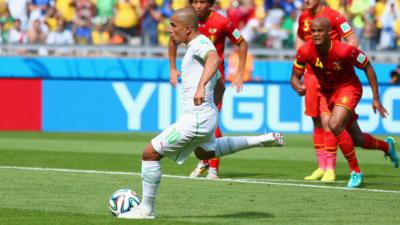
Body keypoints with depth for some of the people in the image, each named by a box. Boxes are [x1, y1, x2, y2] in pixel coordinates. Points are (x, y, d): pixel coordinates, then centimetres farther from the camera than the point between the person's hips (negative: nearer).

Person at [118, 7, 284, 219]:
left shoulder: (200, 43, -17)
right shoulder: (197, 45, 13)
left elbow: (214, 58, -41)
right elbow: (219, 82, 24)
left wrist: (201, 85, -56)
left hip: (196, 120, -11)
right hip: (208, 115, 11)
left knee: (150, 154, -5)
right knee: (205, 152, 38)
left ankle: (146, 209, 4)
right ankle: (264, 140, 31)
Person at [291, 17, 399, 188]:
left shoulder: (345, 51, -29)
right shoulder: (305, 52, -20)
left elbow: (367, 67, -14)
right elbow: (295, 76, -6)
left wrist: (376, 99, -13)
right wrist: (299, 88, -32)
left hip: (349, 88, -5)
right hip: (327, 92, 5)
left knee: (335, 125, -29)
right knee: (357, 139, 13)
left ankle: (356, 172, -14)